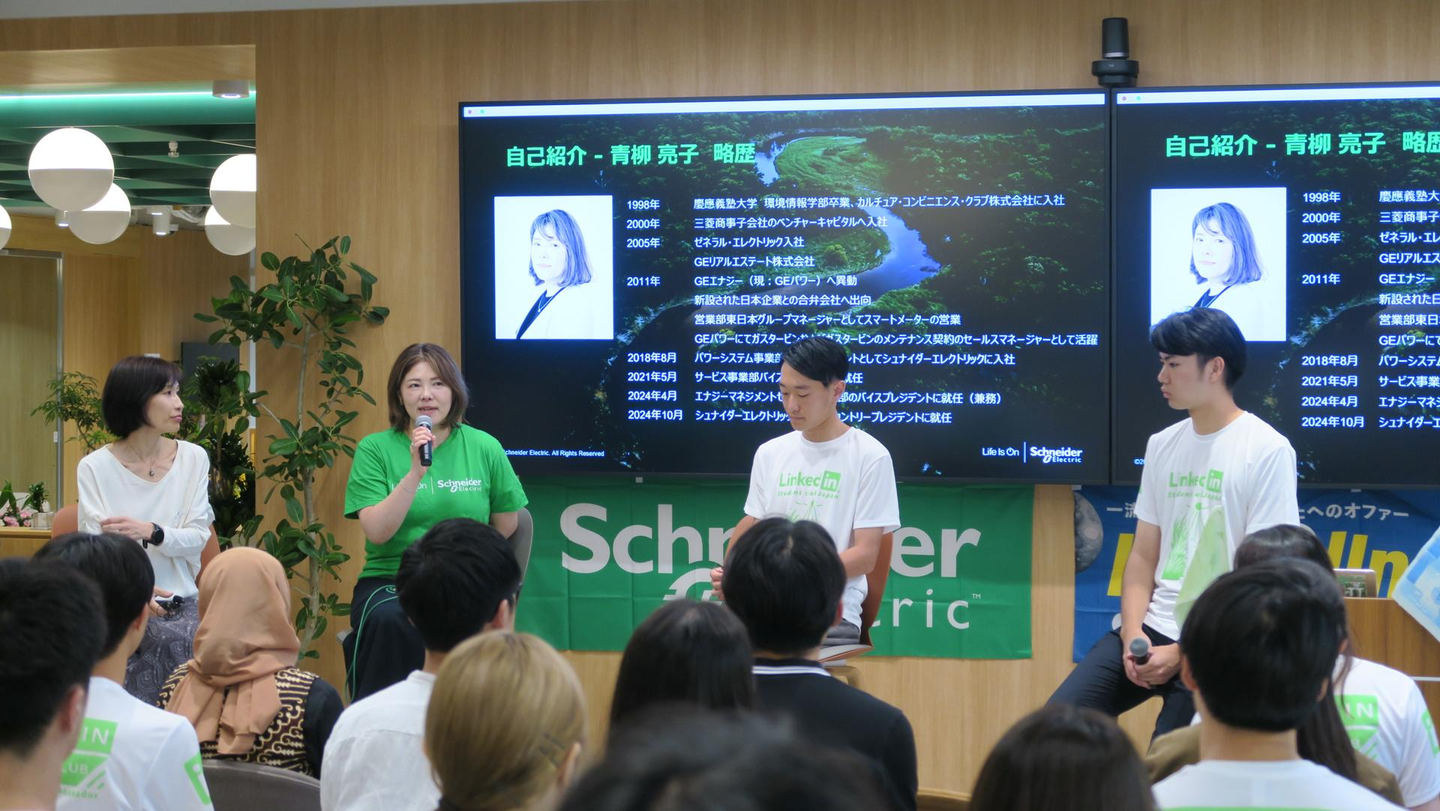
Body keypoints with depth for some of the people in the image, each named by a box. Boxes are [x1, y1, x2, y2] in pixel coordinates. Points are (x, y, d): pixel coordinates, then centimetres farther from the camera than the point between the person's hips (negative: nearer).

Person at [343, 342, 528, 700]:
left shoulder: (484, 448, 6)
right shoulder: (375, 449, 3)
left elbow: (506, 526, 15)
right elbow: (377, 532, -10)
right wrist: (415, 472, -18)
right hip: (389, 582, 0)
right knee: (390, 620, -36)